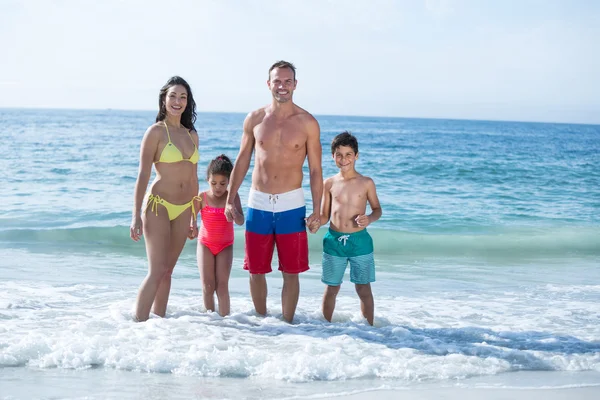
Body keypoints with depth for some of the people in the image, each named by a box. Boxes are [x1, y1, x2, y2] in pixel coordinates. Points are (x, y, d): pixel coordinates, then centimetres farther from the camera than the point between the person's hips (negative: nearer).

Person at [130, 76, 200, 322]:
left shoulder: (192, 135, 11)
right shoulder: (156, 131, -6)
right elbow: (143, 175, -9)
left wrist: (194, 217, 17)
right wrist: (136, 216, -15)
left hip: (183, 210, 6)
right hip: (158, 206, -6)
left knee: (167, 271, 10)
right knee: (156, 272, -12)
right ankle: (138, 324, -8)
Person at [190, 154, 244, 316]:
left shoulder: (232, 197, -10)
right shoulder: (202, 198, -9)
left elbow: (240, 222, -18)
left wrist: (233, 211, -39)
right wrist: (192, 228, -27)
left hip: (225, 246, -1)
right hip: (205, 244, 1)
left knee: (222, 284, -8)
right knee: (208, 285, -1)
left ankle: (224, 317, -5)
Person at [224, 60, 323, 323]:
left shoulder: (307, 123, -2)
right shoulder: (254, 119, 4)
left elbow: (315, 170, 0)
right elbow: (242, 161, 11)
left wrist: (316, 211, -6)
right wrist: (230, 200, 7)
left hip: (291, 205, -2)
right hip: (258, 203, 2)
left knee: (291, 272, 2)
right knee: (256, 271, 8)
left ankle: (286, 323, 14)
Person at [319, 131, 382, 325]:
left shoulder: (366, 183, -1)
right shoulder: (329, 183, 2)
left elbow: (377, 209, 9)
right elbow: (325, 215, 7)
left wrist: (369, 218, -13)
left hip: (359, 241, -1)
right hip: (334, 241, 1)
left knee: (364, 288, 5)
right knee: (331, 288, 10)